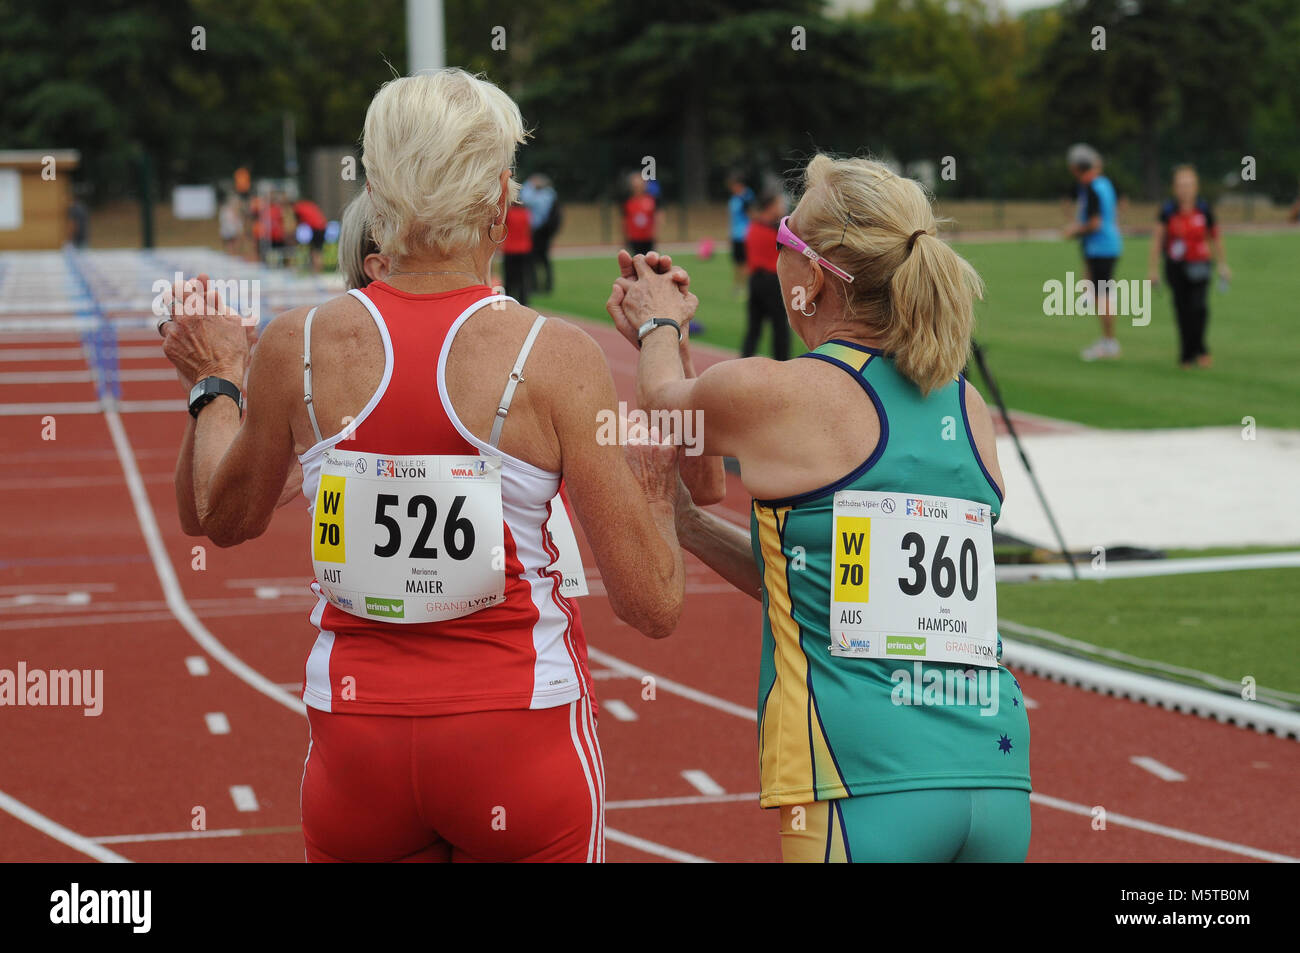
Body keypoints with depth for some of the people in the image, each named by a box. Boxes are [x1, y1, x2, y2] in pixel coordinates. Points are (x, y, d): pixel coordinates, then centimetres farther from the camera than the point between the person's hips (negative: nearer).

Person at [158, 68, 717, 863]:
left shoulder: (296, 348, -6)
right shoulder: (556, 358, -14)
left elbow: (221, 519, 14)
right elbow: (653, 605, -12)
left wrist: (216, 383, 29)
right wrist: (657, 490, 7)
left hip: (357, 734, 3)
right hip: (520, 736, -2)